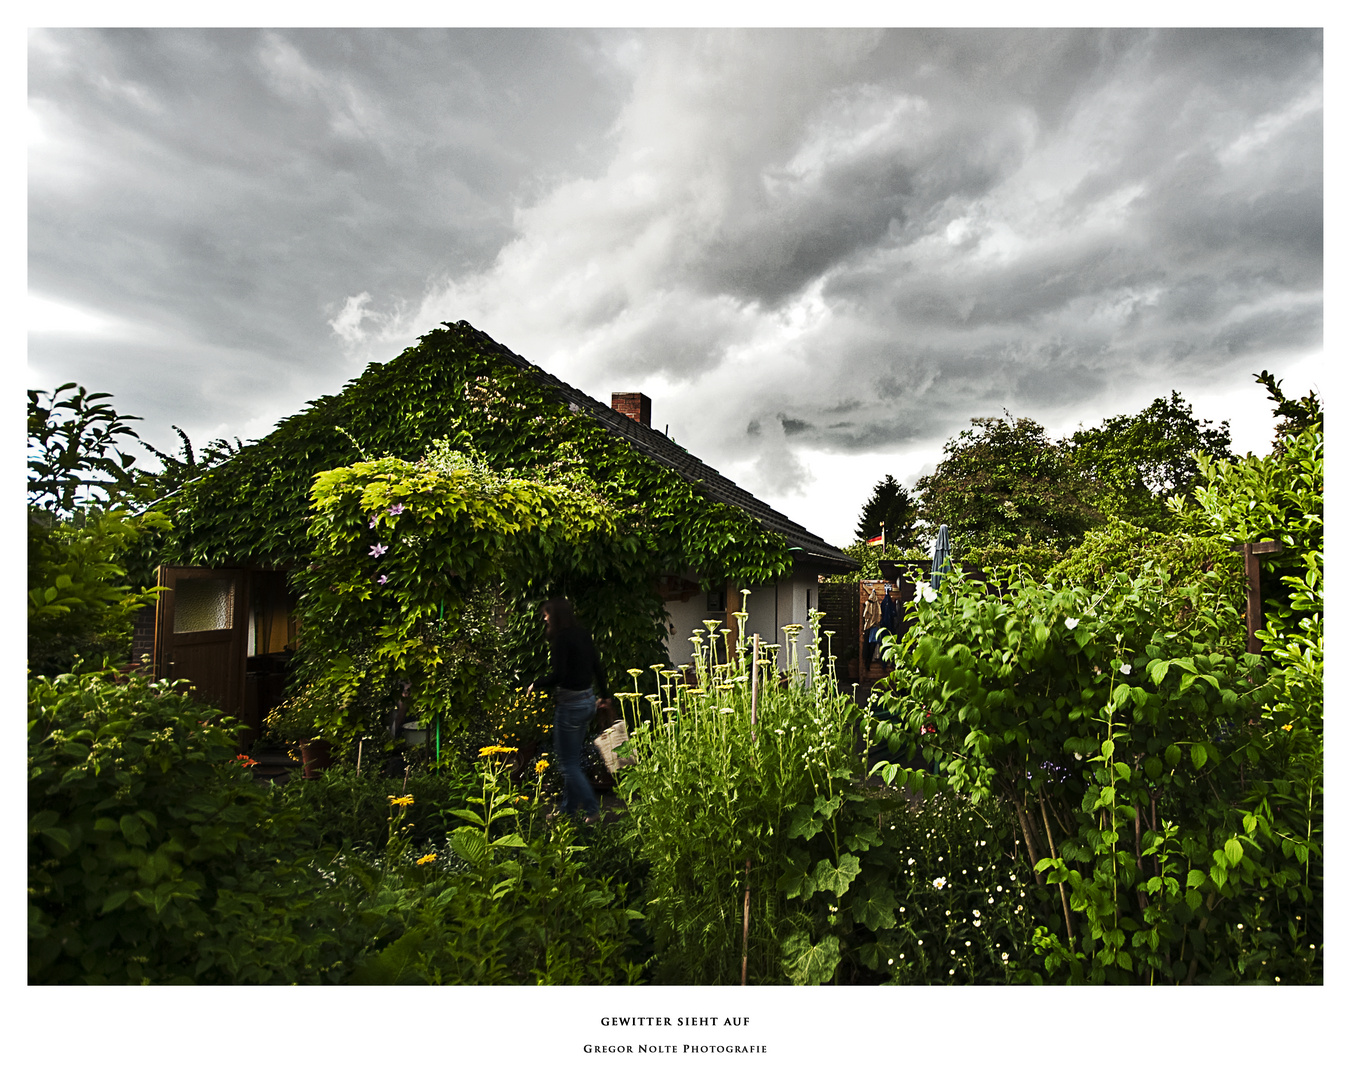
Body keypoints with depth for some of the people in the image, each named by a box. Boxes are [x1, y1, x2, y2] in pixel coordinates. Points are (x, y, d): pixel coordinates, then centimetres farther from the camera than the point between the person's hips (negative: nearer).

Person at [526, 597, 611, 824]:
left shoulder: (561, 638, -17)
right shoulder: (583, 635, 8)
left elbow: (558, 675, -23)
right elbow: (597, 667, 14)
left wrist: (535, 685, -6)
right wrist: (604, 695, 26)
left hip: (570, 704, -9)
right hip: (588, 700, 9)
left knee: (567, 762, 2)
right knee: (573, 759, 18)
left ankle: (592, 809, 2)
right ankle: (568, 809, 27)